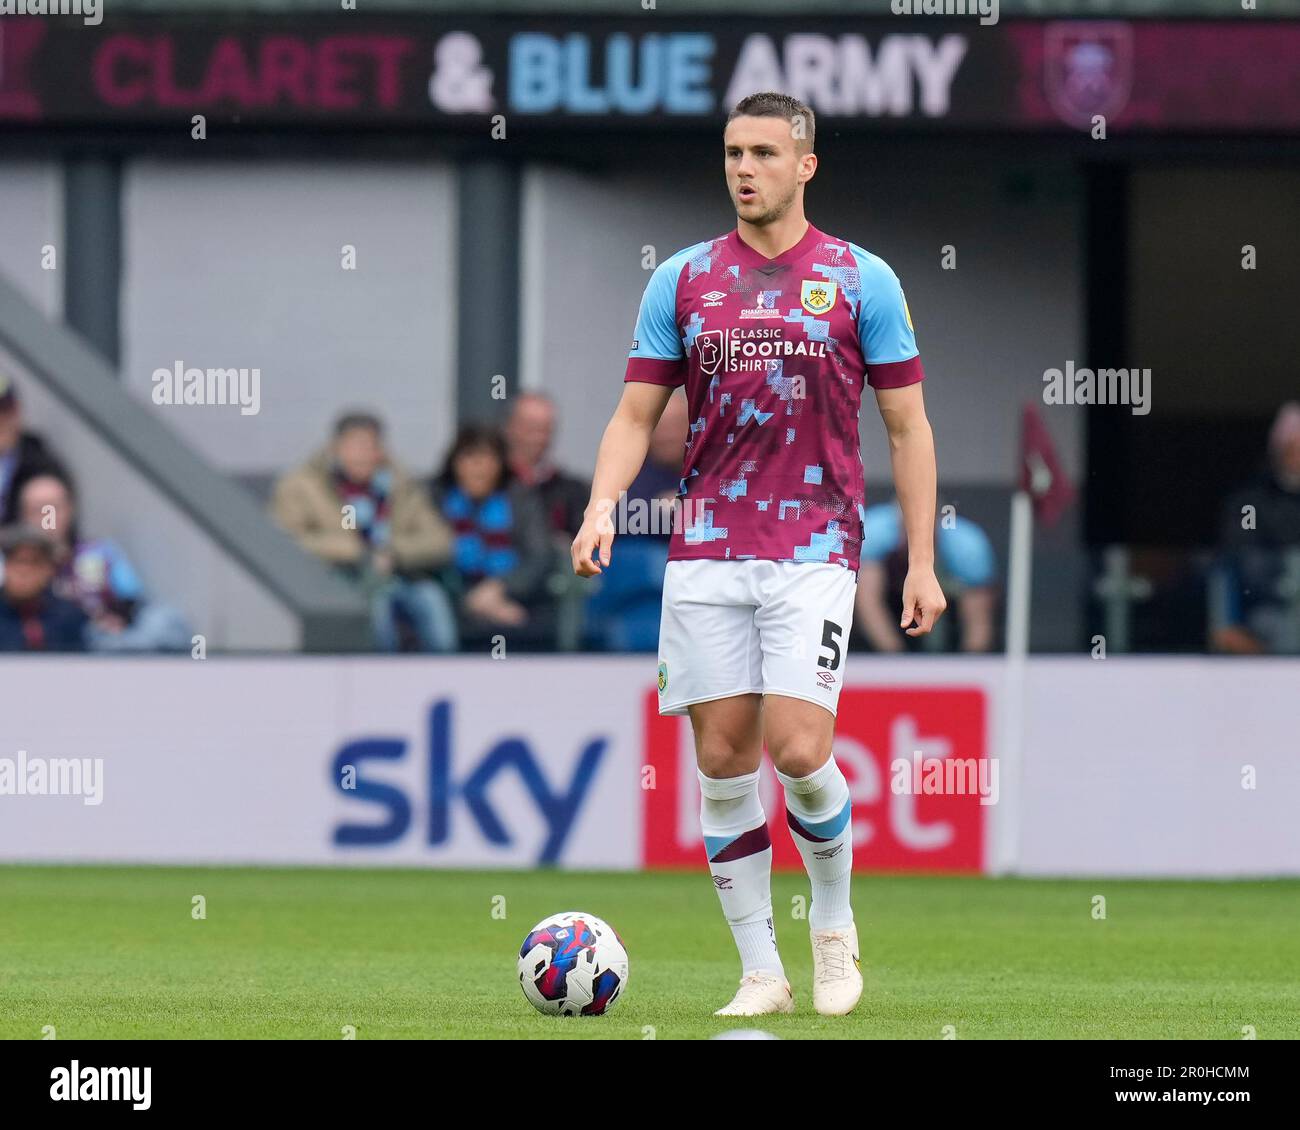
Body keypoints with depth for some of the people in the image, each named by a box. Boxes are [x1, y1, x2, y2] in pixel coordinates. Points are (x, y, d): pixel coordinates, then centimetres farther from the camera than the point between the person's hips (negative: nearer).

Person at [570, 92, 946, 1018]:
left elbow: (908, 427, 5)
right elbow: (637, 415, 10)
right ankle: (760, 971, 8)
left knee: (797, 750, -15)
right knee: (723, 759, 0)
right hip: (706, 551, 3)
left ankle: (836, 923, 12)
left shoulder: (860, 280, 2)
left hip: (815, 550, -3)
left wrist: (922, 561, 0)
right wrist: (603, 506, -8)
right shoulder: (684, 280, 8)